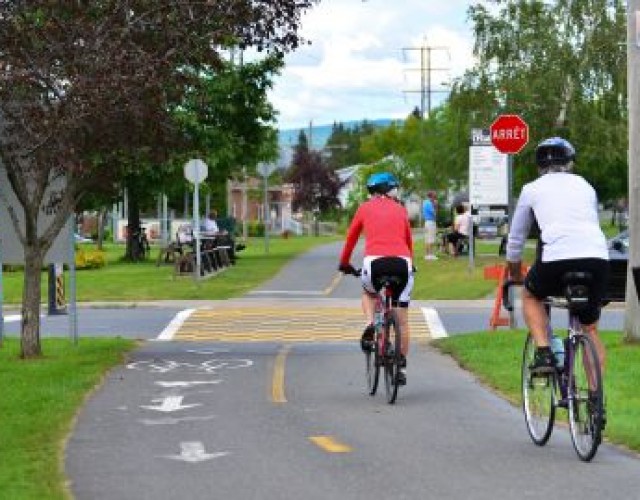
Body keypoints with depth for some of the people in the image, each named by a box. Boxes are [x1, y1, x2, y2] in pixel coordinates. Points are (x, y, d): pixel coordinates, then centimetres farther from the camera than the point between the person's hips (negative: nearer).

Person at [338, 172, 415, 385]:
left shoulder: (365, 208, 17)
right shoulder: (400, 210, 20)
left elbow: (351, 238, 24)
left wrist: (344, 263, 38)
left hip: (375, 261, -1)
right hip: (402, 262, 1)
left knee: (368, 293, 33)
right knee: (402, 320, 12)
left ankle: (370, 326, 6)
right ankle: (402, 368, 12)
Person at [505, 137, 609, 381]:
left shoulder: (532, 189, 19)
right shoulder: (585, 186, 26)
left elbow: (515, 239, 27)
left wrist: (515, 275, 42)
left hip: (558, 259, -3)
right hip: (598, 258, 3)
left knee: (530, 295, 28)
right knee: (590, 328, 20)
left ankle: (543, 352, 9)